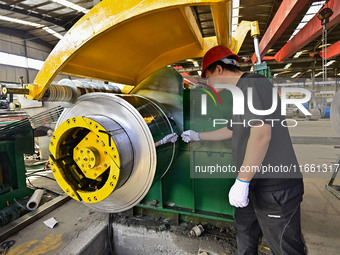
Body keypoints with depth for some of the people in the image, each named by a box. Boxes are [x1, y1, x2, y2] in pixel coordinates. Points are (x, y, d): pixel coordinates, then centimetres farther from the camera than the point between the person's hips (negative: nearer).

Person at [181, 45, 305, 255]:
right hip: (254, 183, 10)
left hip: (275, 187, -10)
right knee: (244, 229, 24)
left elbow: (261, 134, -28)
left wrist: (241, 181, -24)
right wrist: (197, 136, 35)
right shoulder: (242, 91, 16)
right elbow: (230, 130, 28)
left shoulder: (253, 83, -16)